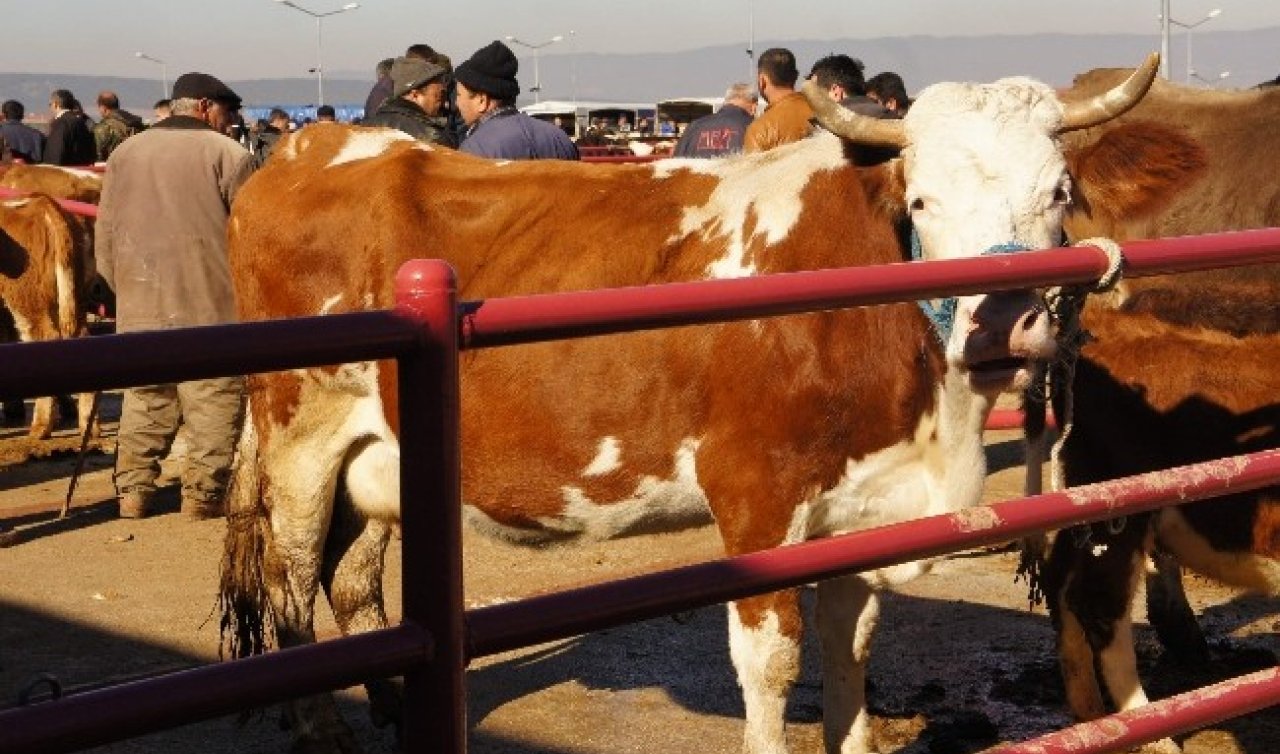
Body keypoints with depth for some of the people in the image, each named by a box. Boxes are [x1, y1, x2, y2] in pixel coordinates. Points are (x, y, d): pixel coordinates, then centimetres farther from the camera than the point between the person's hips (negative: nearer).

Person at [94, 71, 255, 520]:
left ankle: (133, 491, 14)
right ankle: (203, 495, 3)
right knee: (214, 401, 2)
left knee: (144, 400, 14)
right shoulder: (228, 154, -4)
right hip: (212, 306, -5)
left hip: (138, 305, 5)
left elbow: (104, 238, 13)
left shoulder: (124, 154, 11)